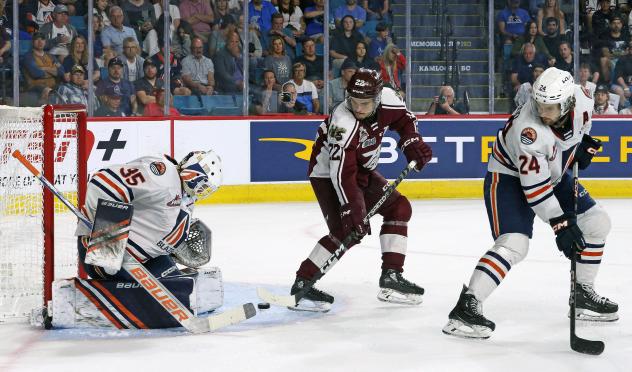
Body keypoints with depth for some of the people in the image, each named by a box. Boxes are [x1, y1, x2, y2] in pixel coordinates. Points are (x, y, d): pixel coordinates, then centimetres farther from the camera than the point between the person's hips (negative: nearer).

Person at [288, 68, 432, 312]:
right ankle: (302, 284, -16)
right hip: (328, 174, -8)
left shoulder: (387, 99, -16)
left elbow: (404, 119, 7)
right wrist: (351, 208, -42)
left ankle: (391, 277, 11)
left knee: (399, 208, 7)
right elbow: (342, 172, -38)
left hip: (362, 170, 8)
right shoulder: (343, 123, -34)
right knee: (349, 230, -21)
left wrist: (412, 141, -8)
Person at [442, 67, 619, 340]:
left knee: (596, 222, 7)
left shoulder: (581, 99, -18)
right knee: (514, 243, -25)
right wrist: (561, 225, -31)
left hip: (554, 174, 8)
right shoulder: (528, 130, -36)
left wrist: (583, 143, -2)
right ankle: (465, 307, -24)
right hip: (510, 177, -7)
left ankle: (583, 293, 20)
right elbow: (535, 186, -32)